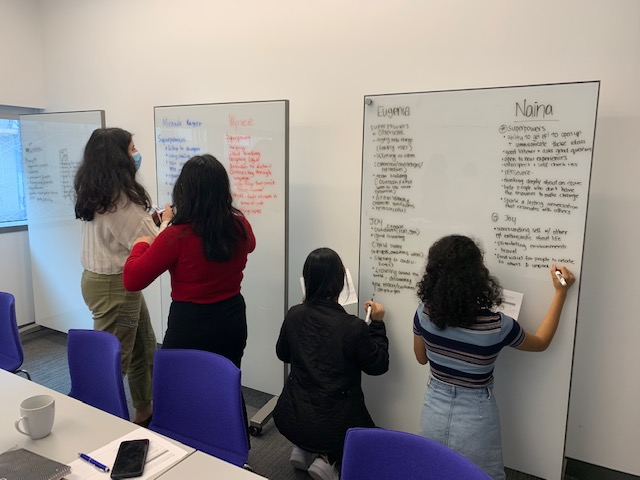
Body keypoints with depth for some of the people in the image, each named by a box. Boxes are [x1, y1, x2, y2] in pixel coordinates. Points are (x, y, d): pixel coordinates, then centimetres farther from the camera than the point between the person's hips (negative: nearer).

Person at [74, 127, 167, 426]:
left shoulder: (95, 191, 8)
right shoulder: (119, 197, -23)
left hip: (100, 278, 10)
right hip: (115, 286, -10)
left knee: (144, 348, 21)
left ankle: (144, 412, 36)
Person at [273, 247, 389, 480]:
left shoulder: (294, 315, -9)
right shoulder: (353, 326, -21)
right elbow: (378, 366, -5)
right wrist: (377, 323, 3)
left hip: (290, 419, 4)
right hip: (334, 425, -4)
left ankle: (303, 449, 15)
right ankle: (328, 459, 2)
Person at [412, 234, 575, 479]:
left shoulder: (424, 313, -18)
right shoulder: (496, 325, -25)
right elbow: (541, 342, -2)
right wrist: (561, 293, 2)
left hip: (434, 416, 2)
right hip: (474, 424, -2)